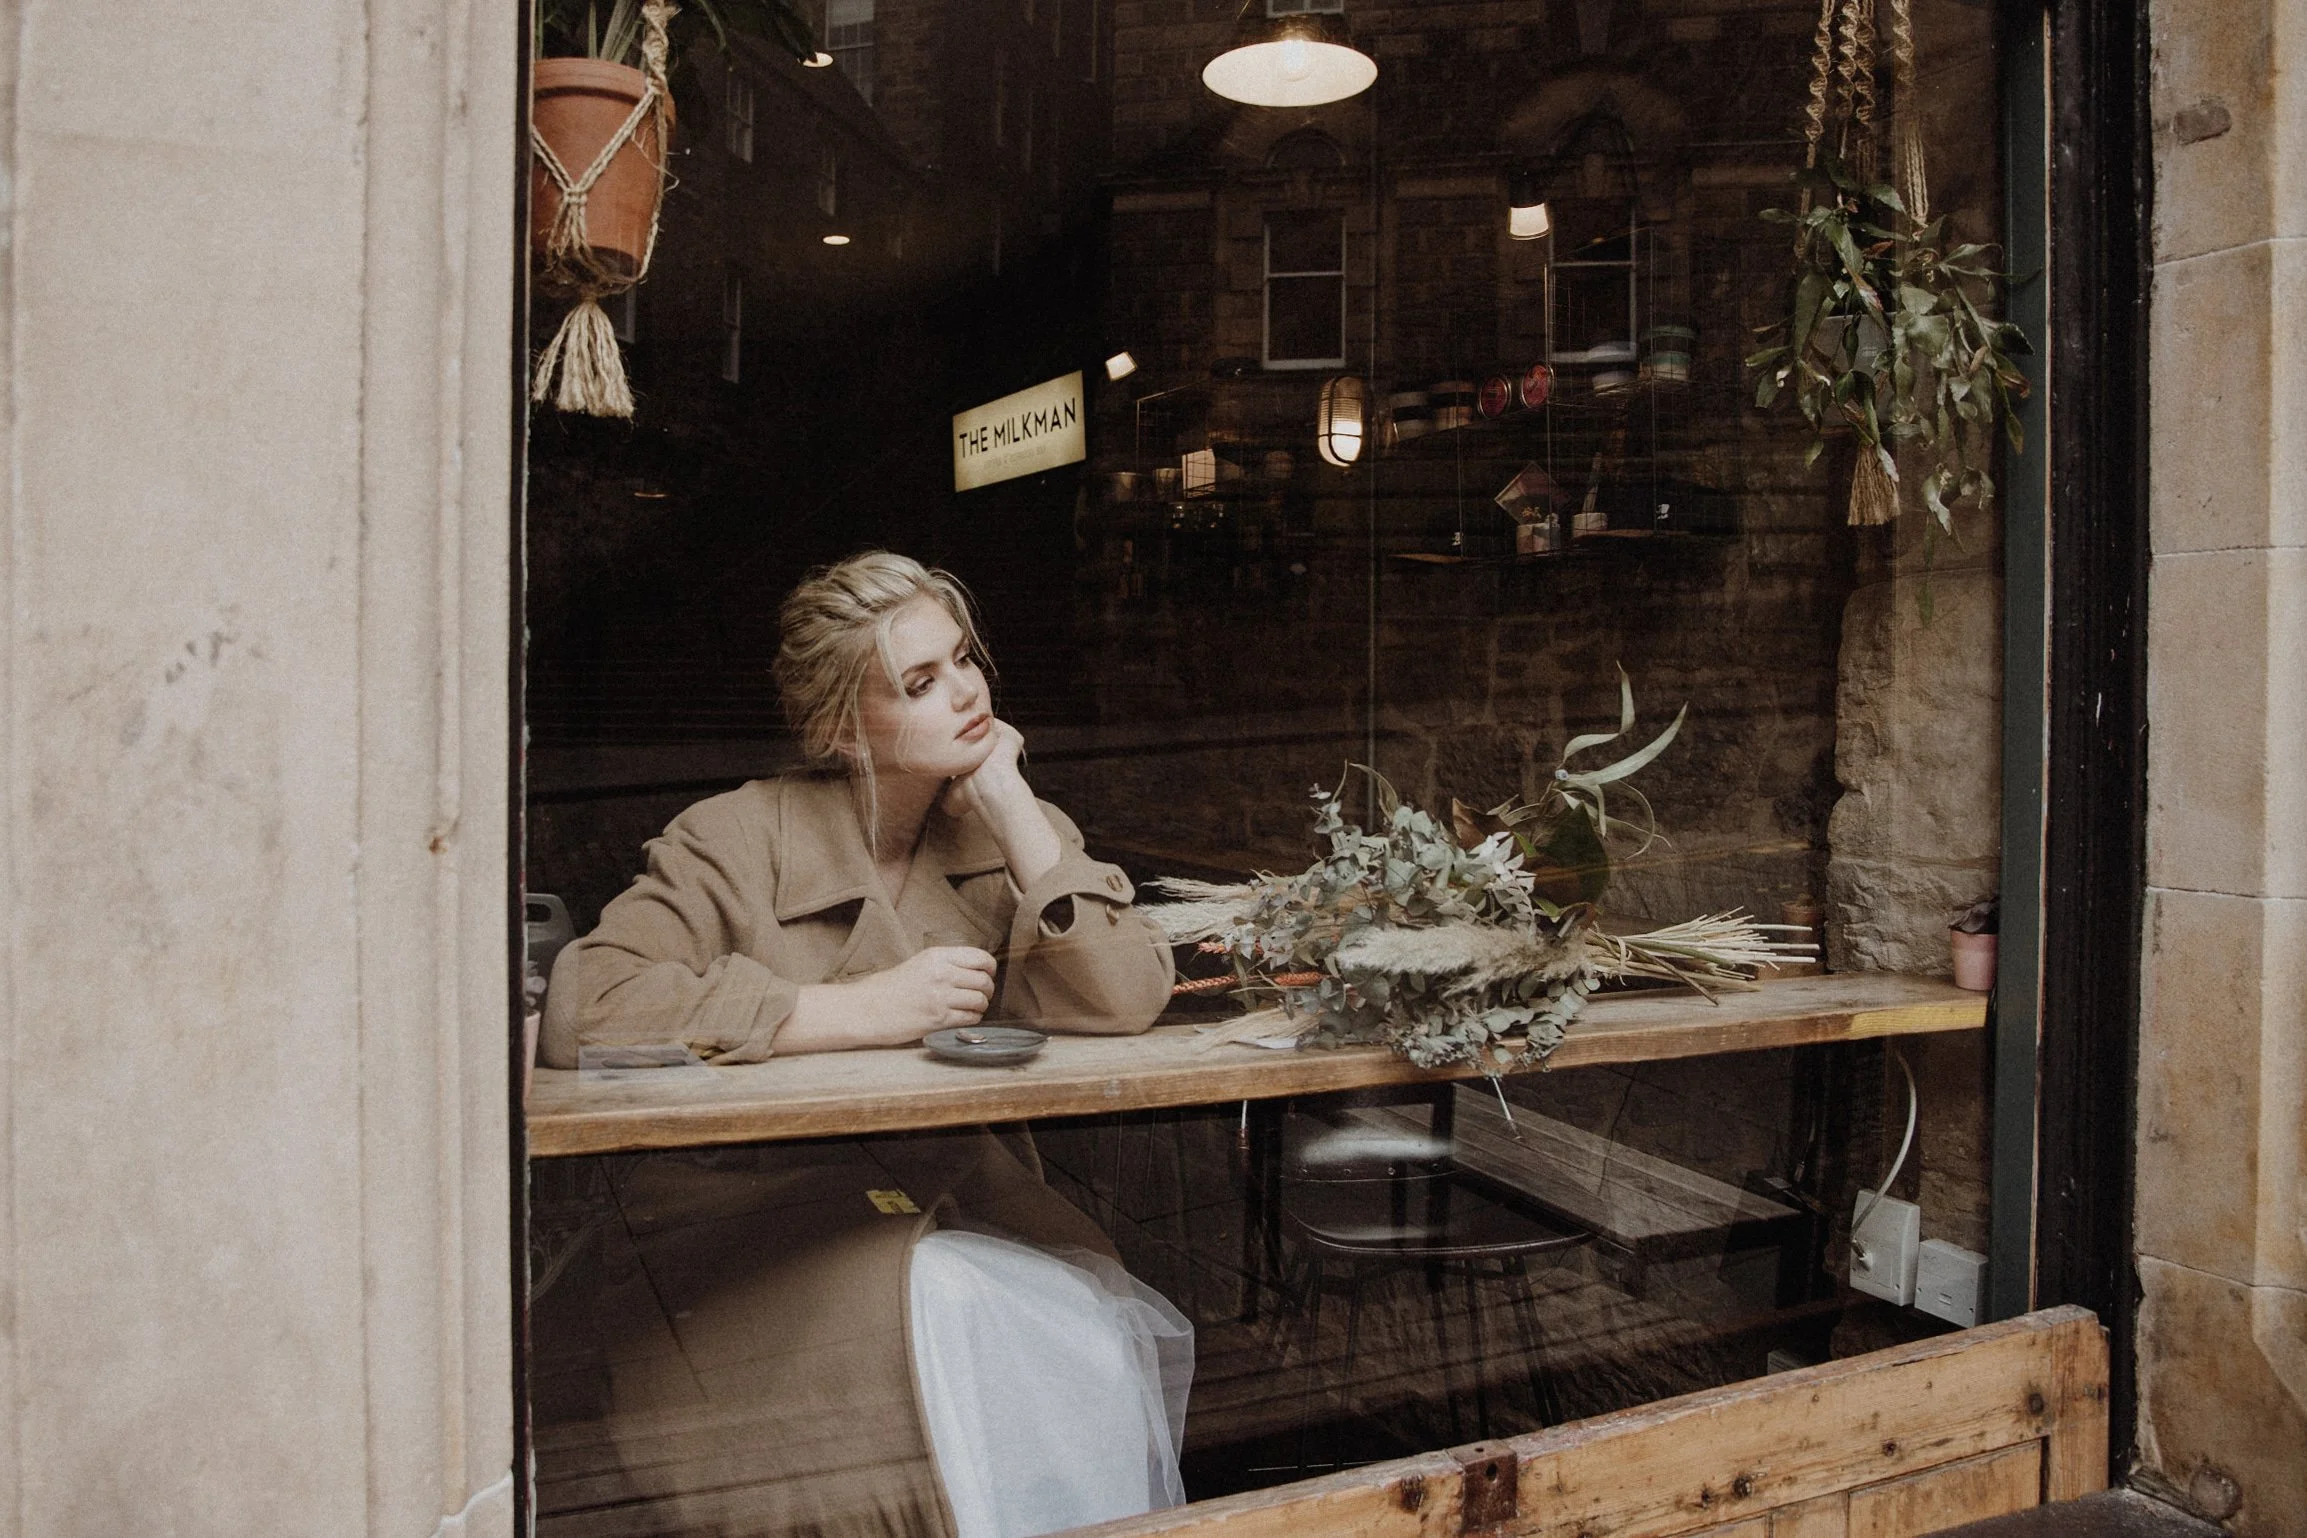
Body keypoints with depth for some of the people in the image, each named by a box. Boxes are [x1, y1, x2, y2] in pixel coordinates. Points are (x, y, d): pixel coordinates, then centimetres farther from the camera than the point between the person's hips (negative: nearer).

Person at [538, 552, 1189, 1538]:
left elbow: (1128, 1001, -9)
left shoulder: (1019, 835, 6)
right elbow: (580, 1009, -21)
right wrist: (853, 1010, -20)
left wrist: (1010, 805, -10)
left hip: (969, 1204, 4)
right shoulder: (740, 841, -6)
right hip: (759, 1224, -3)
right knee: (991, 1345, -28)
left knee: (1109, 1334, -24)